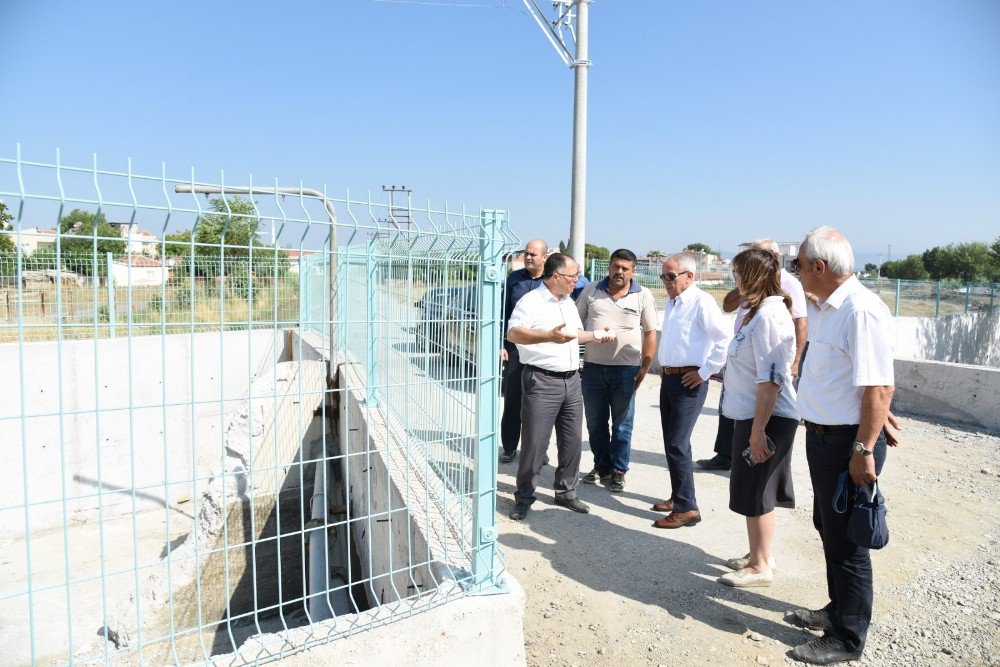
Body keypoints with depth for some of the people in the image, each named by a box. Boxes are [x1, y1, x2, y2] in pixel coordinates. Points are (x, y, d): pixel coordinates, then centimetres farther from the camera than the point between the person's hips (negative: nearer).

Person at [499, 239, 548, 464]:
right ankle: (509, 447, 19)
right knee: (512, 400, 6)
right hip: (515, 348, 1)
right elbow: (504, 313, 8)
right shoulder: (514, 279, 5)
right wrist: (501, 344, 1)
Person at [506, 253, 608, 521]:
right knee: (534, 442, -2)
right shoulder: (531, 301, -10)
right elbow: (513, 333, -24)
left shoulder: (569, 303, 16)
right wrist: (549, 336, -35)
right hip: (541, 381, -7)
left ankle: (566, 492, 28)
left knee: (572, 441, 12)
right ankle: (524, 497, 14)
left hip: (571, 380, 8)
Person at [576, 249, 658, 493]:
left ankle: (618, 471, 21)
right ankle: (601, 466, 29)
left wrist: (645, 367, -2)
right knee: (595, 422, 12)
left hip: (626, 369, -2)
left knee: (622, 423, 7)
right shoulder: (591, 291, 5)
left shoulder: (643, 296, 1)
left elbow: (650, 333, 4)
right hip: (593, 366, 2)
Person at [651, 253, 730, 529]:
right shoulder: (671, 303, 13)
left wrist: (705, 372, -17)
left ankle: (687, 508, 1)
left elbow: (725, 339, -22)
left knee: (677, 444, -9)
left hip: (689, 382, -9)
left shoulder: (701, 302, -14)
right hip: (669, 379, 9)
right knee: (671, 442, 15)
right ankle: (677, 496, 28)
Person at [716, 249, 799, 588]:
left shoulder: (769, 316, -20)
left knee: (756, 495, 3)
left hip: (766, 418, -10)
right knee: (751, 493, 19)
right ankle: (758, 554, 34)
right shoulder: (755, 311, 11)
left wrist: (758, 429, -23)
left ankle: (761, 567, 19)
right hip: (749, 415, 10)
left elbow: (771, 378, -24)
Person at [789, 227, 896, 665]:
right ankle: (840, 609, 41)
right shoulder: (828, 308, 9)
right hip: (823, 436, 10)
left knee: (845, 540, 4)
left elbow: (879, 387, -25)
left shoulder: (861, 310, -22)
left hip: (848, 443, -10)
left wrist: (863, 450, -24)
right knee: (828, 526, 22)